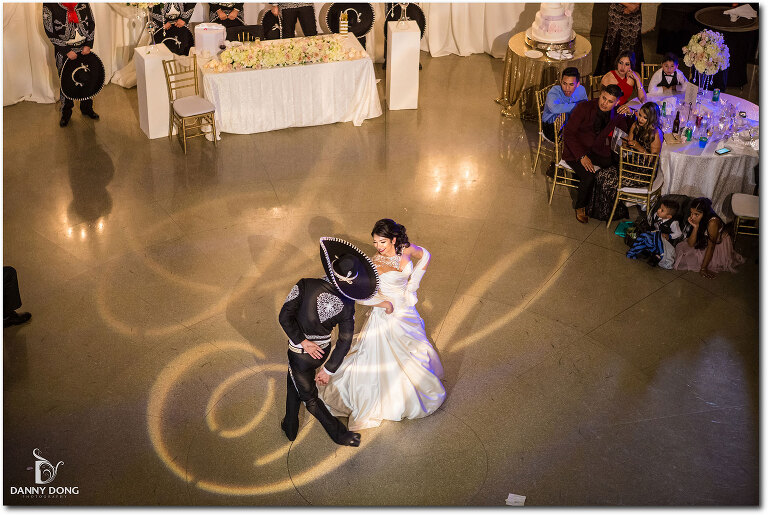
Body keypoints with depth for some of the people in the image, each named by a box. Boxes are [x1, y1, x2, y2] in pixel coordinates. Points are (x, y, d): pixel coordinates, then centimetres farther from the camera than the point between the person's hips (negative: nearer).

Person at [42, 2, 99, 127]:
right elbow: (50, 33, -13)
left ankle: (87, 108, 36)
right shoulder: (49, 5, -15)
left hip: (84, 49, 3)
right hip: (64, 52, -3)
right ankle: (66, 113, 28)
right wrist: (67, 51, -16)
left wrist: (88, 44, -7)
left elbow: (91, 23, 3)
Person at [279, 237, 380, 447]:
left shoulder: (305, 285, -24)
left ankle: (340, 434, 26)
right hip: (321, 351, 4)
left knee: (309, 397, 17)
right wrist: (328, 369, 1)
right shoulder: (347, 305, -13)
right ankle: (290, 426, 46)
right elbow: (345, 342, -9)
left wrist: (302, 341, -19)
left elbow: (285, 316, -27)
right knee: (294, 383, 31)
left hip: (300, 354, -4)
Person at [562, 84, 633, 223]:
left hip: (598, 150, 4)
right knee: (589, 177, -31)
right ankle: (580, 207, -2)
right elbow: (568, 133, -15)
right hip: (576, 150, -4)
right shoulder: (584, 108, -15)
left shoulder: (616, 113, -1)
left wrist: (630, 114, -14)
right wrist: (582, 156, -23)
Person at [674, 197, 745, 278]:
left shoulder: (713, 222, -33)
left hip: (719, 245, -7)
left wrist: (703, 268, -31)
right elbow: (691, 244, -16)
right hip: (704, 243, 7)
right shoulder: (696, 220, -15)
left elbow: (711, 246, -30)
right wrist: (695, 227, -31)